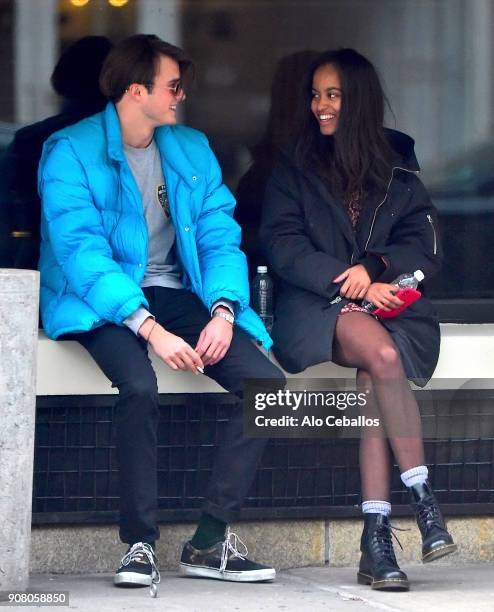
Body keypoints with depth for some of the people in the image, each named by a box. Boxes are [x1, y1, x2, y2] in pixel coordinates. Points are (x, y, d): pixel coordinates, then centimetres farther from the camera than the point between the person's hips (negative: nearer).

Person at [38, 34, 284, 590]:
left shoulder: (192, 149, 13)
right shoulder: (70, 152, -7)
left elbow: (220, 236, 7)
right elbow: (81, 252, -18)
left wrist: (223, 310, -14)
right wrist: (150, 329, -29)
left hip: (173, 294, 6)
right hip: (104, 304, -6)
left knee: (266, 382, -17)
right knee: (139, 385, -36)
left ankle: (211, 540, -13)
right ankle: (139, 543, -22)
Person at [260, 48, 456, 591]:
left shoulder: (397, 170, 18)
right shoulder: (294, 169, 14)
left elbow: (423, 248, 7)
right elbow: (283, 246, 0)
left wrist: (373, 269, -13)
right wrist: (348, 281, -14)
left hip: (387, 299, 1)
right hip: (316, 307, -1)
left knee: (372, 379, -33)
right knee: (382, 352, -36)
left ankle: (375, 536, -37)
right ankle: (423, 498, -33)